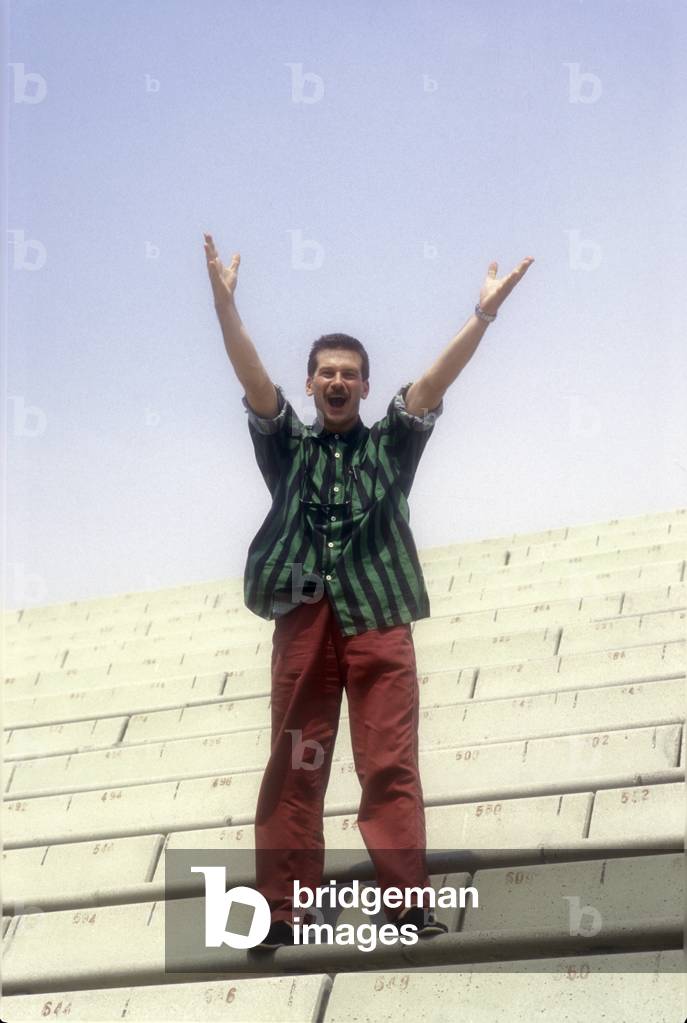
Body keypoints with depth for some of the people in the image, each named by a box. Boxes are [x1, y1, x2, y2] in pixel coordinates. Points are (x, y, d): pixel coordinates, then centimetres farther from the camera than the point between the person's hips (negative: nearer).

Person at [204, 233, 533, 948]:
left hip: (379, 619, 0)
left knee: (391, 765, -8)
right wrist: (224, 303, -12)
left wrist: (484, 313, -9)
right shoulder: (287, 446, 18)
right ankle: (283, 912, -6)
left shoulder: (390, 445, 18)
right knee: (294, 767, -4)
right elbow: (251, 377, 3)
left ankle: (408, 903, -13)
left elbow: (436, 381, 4)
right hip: (303, 616, 1)